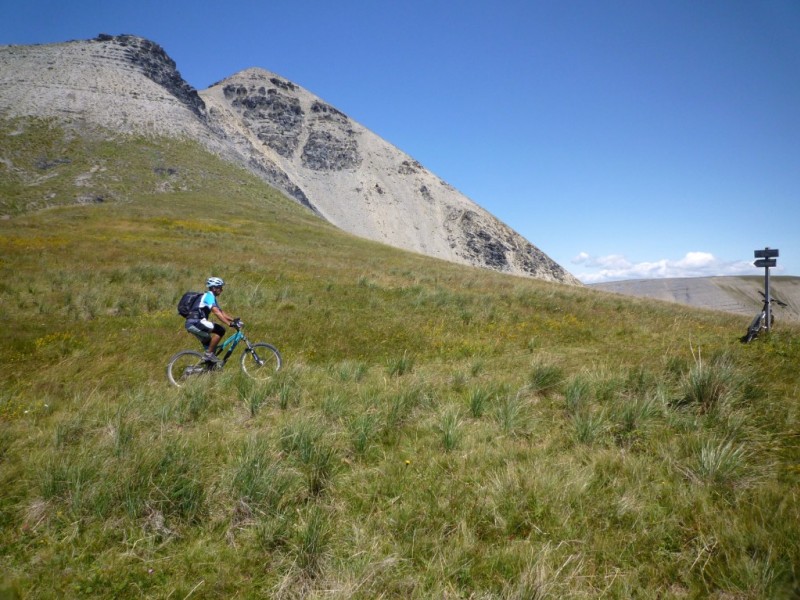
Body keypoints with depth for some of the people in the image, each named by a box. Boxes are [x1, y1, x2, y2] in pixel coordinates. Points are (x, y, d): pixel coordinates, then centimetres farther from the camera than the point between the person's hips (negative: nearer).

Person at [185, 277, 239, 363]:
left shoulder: (211, 297, 19)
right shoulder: (209, 296, -12)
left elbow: (221, 312, 19)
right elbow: (216, 312, -24)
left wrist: (233, 319, 7)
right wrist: (229, 324, -30)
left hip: (192, 324, 10)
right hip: (195, 322, -10)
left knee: (209, 344, 18)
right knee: (220, 330, -18)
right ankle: (209, 354, -13)